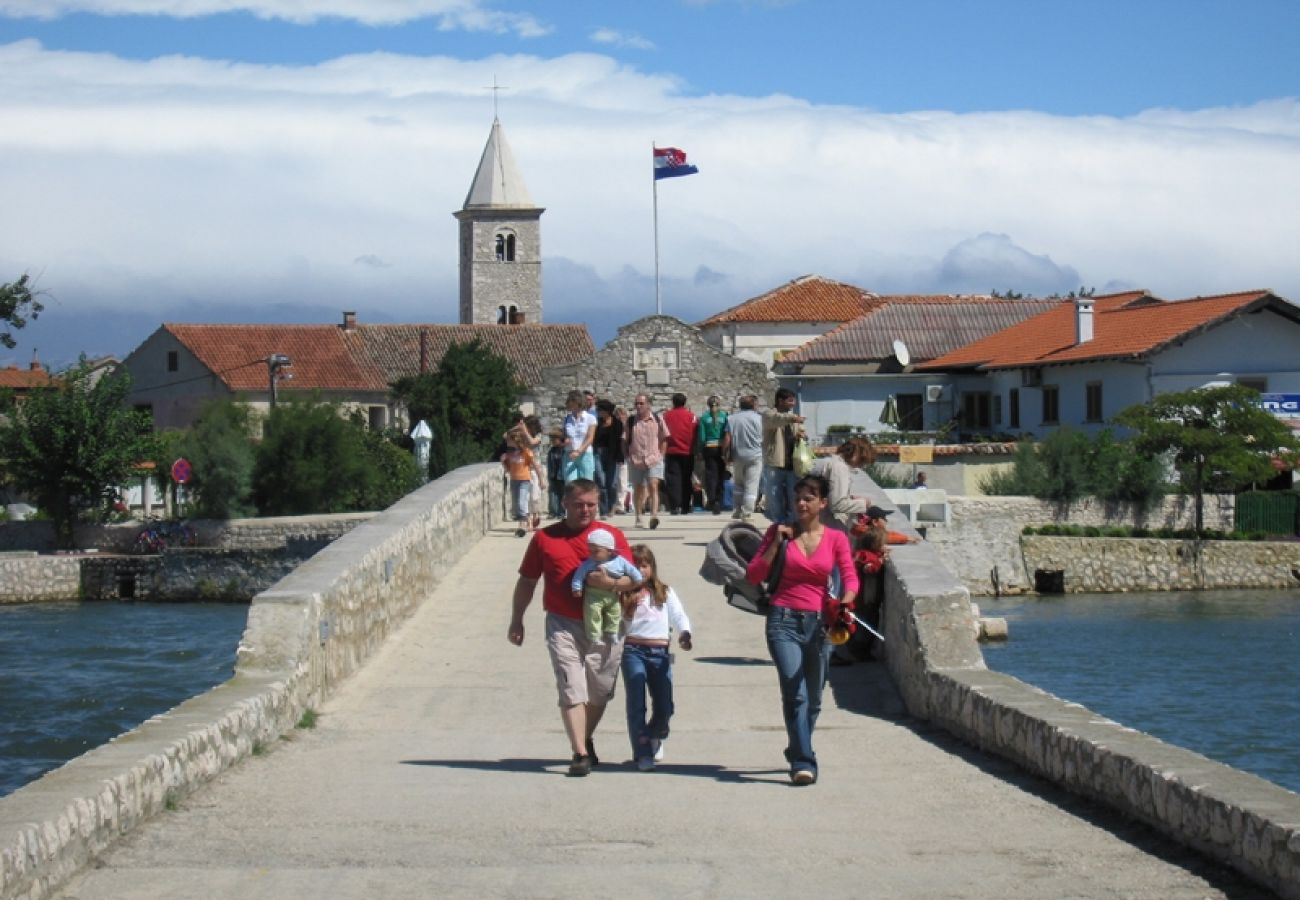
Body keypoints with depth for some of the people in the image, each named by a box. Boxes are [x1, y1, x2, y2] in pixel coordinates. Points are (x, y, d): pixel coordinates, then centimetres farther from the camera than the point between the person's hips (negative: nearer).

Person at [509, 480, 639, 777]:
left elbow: (631, 578, 1)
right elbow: (527, 581, 14)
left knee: (599, 691, 11)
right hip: (563, 626, -1)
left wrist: (611, 583, -20)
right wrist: (516, 620, 13)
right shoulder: (544, 538, 6)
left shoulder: (613, 535, 6)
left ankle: (586, 740, 35)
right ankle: (580, 755, -12)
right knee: (571, 691, -11)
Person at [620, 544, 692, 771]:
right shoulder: (624, 595, 9)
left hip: (660, 652, 1)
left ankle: (655, 736, 32)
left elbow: (679, 616, 4)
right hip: (633, 651, -1)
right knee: (636, 704, -9)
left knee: (664, 707, 0)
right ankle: (643, 753, -5)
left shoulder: (665, 593, 13)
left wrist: (685, 633, -14)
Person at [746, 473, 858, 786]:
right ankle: (803, 763, -19)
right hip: (784, 620, -2)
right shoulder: (780, 532, 5)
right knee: (795, 693, -17)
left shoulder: (836, 539, 6)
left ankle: (797, 752, 35)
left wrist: (847, 598, -27)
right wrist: (776, 543, -7)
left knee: (813, 698, 12)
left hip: (819, 622, 2)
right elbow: (754, 576, 2)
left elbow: (850, 576, -6)